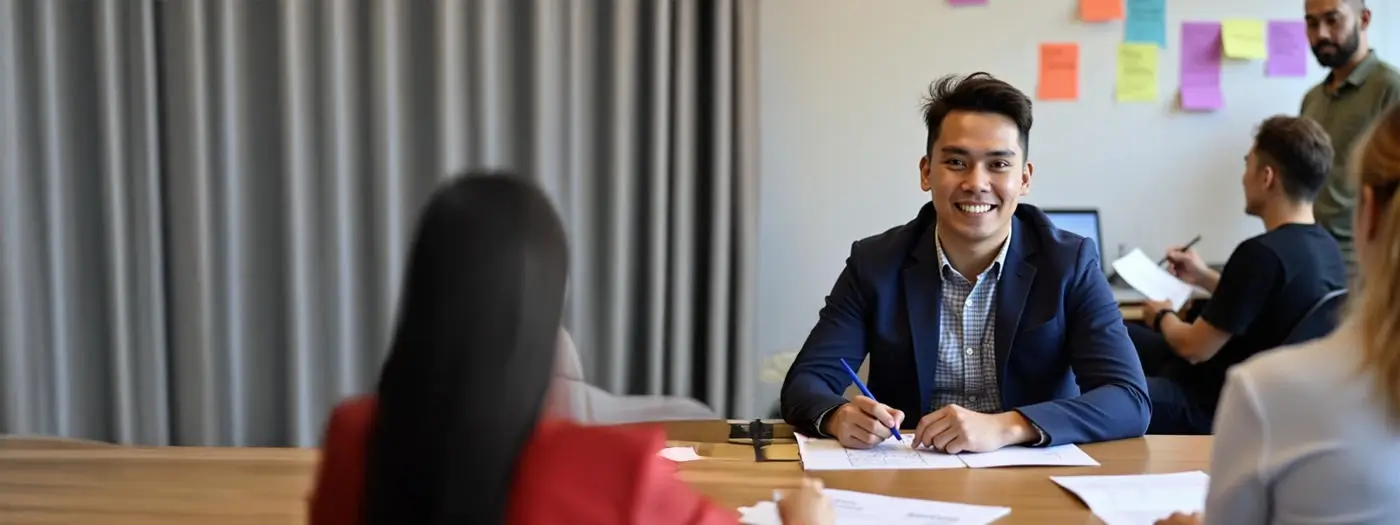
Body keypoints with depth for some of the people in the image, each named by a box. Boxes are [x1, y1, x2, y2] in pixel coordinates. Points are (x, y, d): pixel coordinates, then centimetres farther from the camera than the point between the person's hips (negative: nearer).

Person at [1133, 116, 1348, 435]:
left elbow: (1194, 348, -20)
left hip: (1218, 407, -10)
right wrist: (1205, 278, 18)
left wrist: (1162, 317, 1)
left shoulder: (1262, 253, -28)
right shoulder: (1325, 247, 1)